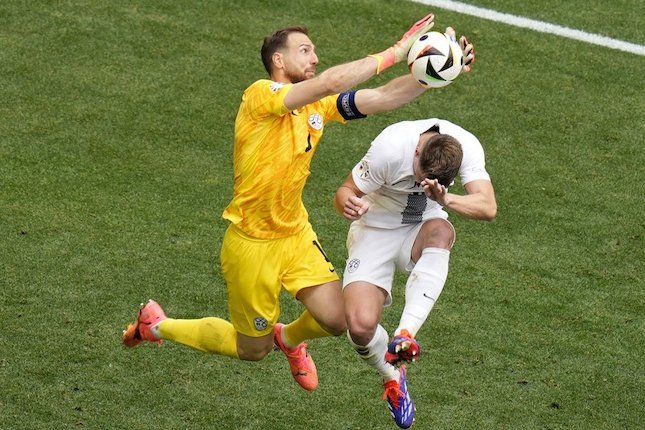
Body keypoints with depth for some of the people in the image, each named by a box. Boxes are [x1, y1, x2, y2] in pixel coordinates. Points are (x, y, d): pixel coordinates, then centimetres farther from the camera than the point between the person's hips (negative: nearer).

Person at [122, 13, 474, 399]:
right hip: (252, 244, -6)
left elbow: (385, 97, -4)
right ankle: (157, 324, 32)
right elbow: (329, 82, -34)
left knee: (337, 319, -11)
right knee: (253, 350, 9)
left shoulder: (318, 106, 2)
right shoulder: (261, 95, -20)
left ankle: (289, 338, 26)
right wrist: (395, 52, -31)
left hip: (296, 235, 6)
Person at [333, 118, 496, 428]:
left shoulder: (466, 147, -22)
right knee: (360, 325, -21)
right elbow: (344, 192, -20)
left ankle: (405, 334, -39)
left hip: (421, 230, 2)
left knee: (442, 231, -38)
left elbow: (488, 208, -32)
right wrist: (348, 204, -44)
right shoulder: (391, 147, -30)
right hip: (375, 231, -2)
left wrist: (445, 199, -50)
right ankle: (392, 375, 15)